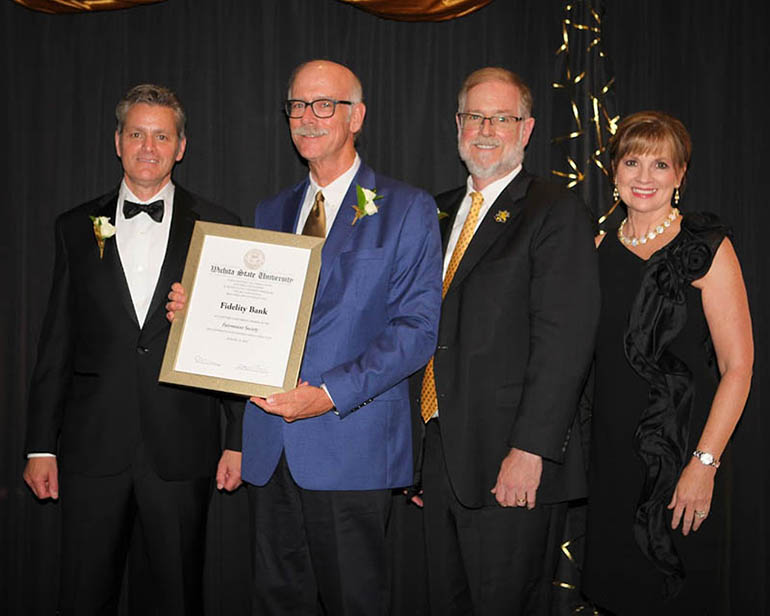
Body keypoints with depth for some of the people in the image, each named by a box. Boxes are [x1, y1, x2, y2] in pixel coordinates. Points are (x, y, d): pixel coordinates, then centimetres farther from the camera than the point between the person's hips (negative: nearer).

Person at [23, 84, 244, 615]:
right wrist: (41, 446, 5)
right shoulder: (77, 228, 9)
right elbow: (57, 342, 8)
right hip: (93, 448, 2)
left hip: (181, 450, -1)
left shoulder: (216, 229, 3)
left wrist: (239, 440, -1)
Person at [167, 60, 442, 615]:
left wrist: (331, 394, -19)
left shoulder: (408, 209, 0)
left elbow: (417, 327, -9)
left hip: (350, 444, -5)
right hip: (271, 445, 5)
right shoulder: (271, 213, 17)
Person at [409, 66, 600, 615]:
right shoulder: (440, 212, 16)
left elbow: (564, 340, -15)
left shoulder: (556, 212, -7)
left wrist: (530, 450, -21)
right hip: (440, 453, 7)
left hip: (512, 464, -7)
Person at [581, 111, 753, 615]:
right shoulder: (602, 249, 8)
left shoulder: (707, 248, -9)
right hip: (613, 455, 5)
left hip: (681, 459, -5)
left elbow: (738, 367, -12)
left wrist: (704, 463, -18)